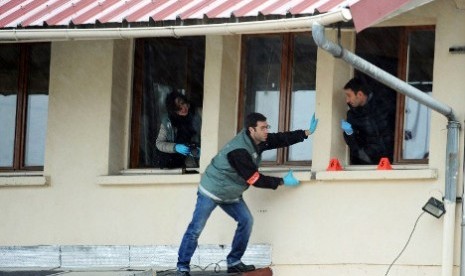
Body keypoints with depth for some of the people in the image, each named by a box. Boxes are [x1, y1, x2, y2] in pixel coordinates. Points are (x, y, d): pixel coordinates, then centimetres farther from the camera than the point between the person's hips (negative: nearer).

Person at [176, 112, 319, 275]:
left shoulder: (258, 141, -7)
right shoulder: (239, 151, -33)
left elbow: (281, 139, -2)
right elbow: (254, 179, -27)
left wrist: (307, 133, -11)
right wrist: (282, 182, -19)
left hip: (231, 195, 9)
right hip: (211, 192, -9)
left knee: (246, 221, 0)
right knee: (196, 229, -7)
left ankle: (234, 262, 9)